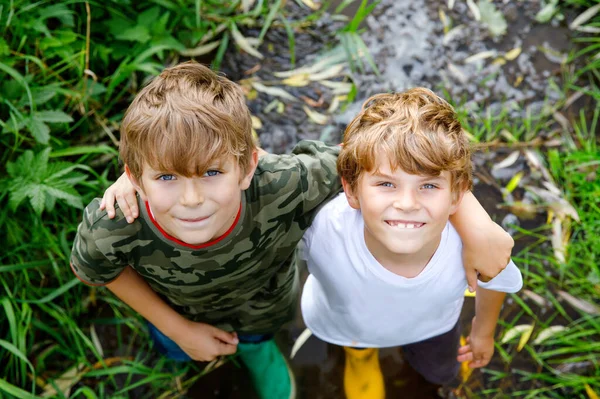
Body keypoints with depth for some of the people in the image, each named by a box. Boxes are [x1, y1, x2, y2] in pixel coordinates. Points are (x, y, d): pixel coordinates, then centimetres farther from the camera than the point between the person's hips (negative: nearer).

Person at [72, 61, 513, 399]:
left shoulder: (284, 190, -48)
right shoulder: (109, 227, -41)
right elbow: (92, 266, -16)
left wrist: (476, 226, -40)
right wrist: (177, 327, -13)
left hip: (259, 306, 0)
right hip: (180, 309, 1)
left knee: (254, 341, 33)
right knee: (177, 350, 34)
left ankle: (255, 347, 67)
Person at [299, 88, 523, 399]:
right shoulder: (322, 229, -48)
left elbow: (494, 281, -13)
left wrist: (484, 329, 7)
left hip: (431, 323, 3)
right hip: (343, 320, -2)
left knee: (440, 374, 32)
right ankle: (357, 349, 65)